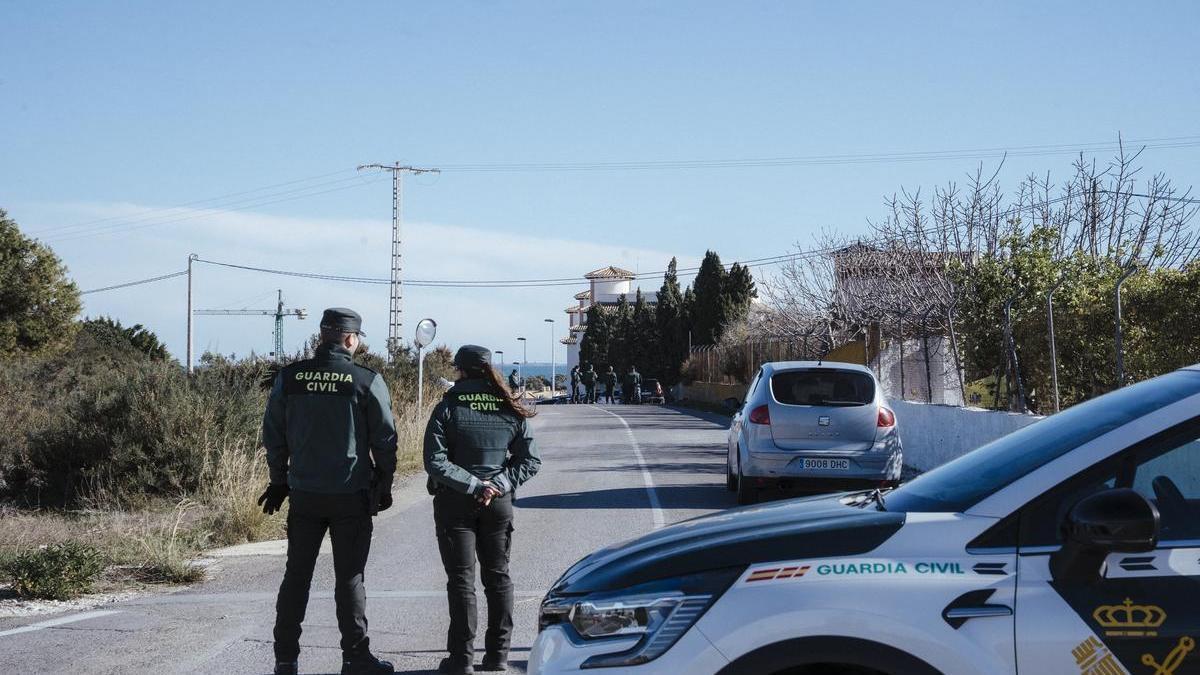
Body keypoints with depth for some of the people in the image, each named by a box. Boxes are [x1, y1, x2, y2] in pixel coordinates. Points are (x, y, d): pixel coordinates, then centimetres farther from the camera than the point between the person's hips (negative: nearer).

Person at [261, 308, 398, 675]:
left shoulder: (289, 377, 1)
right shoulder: (367, 381, -8)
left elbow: (272, 433, 7)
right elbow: (385, 438, -5)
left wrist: (279, 480, 17)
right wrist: (384, 485, 7)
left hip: (303, 493, 3)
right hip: (351, 494, -3)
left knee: (296, 575, 10)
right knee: (350, 577, 4)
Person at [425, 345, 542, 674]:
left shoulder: (448, 408, -10)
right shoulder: (511, 411, 1)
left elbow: (435, 462, -18)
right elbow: (531, 460, -3)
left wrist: (474, 486, -16)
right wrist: (499, 484, -10)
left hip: (455, 503, -3)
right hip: (499, 504, 3)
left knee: (461, 579, 3)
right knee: (498, 576, 13)